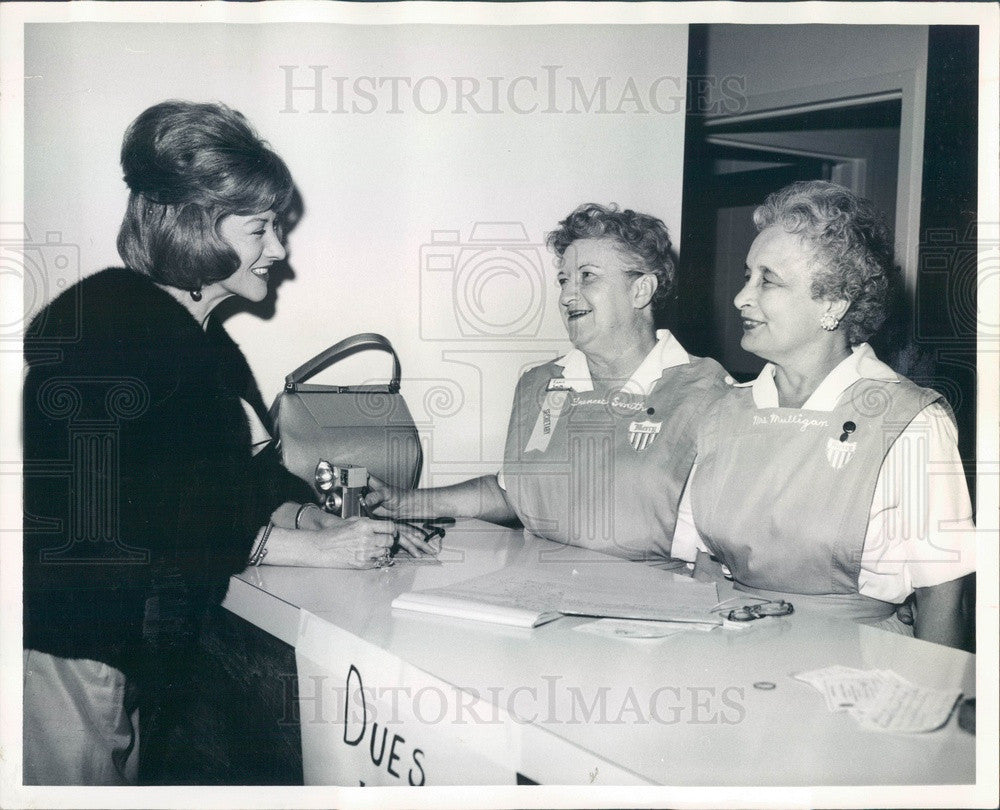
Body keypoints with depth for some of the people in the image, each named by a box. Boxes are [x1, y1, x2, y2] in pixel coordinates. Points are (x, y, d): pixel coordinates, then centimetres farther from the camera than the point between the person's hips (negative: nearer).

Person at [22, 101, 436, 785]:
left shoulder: (202, 339, 13)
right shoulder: (107, 322, -18)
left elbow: (250, 474, 10)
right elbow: (117, 514, -25)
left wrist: (337, 526, -9)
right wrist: (313, 547, -23)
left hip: (133, 648, 9)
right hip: (65, 644, -9)